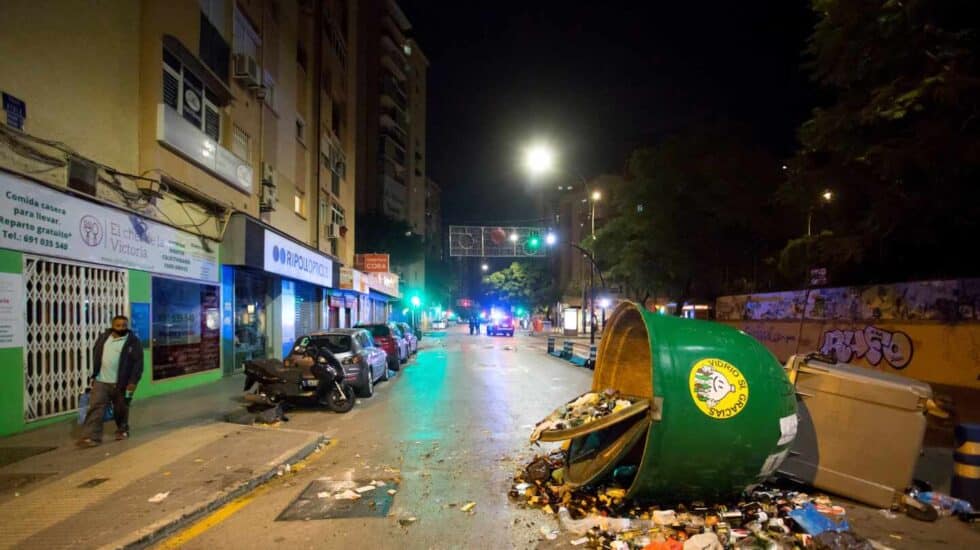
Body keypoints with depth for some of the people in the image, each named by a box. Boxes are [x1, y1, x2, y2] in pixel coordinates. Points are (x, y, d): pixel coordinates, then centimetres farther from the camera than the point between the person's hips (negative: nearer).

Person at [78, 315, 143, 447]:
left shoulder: (133, 341, -7)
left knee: (121, 409, 10)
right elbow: (96, 357, 18)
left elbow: (138, 363, -11)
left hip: (120, 383, -4)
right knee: (96, 408, -3)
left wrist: (133, 382, -17)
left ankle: (122, 430, 30)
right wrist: (94, 375, 14)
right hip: (100, 381, 4)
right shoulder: (103, 337, 9)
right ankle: (91, 436, -3)